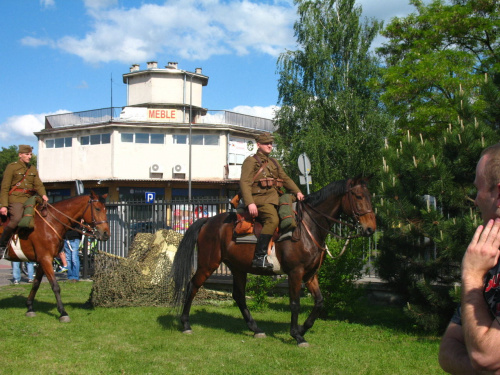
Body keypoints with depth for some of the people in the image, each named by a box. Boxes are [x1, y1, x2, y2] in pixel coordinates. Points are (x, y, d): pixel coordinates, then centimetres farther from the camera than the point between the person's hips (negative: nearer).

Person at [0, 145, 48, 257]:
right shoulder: (11, 167, 3)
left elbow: (38, 184, 9)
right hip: (16, 199, -6)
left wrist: (43, 194, -13)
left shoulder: (33, 169, 19)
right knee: (17, 219, -30)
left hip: (30, 200, 6)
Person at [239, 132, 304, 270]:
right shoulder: (251, 161, 2)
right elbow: (245, 183, -9)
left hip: (275, 198, 9)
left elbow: (285, 179, 24)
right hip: (260, 199, -9)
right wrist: (250, 203, -23)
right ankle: (259, 257, -35)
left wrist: (297, 192, 6)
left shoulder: (273, 162, 26)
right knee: (273, 219, -32)